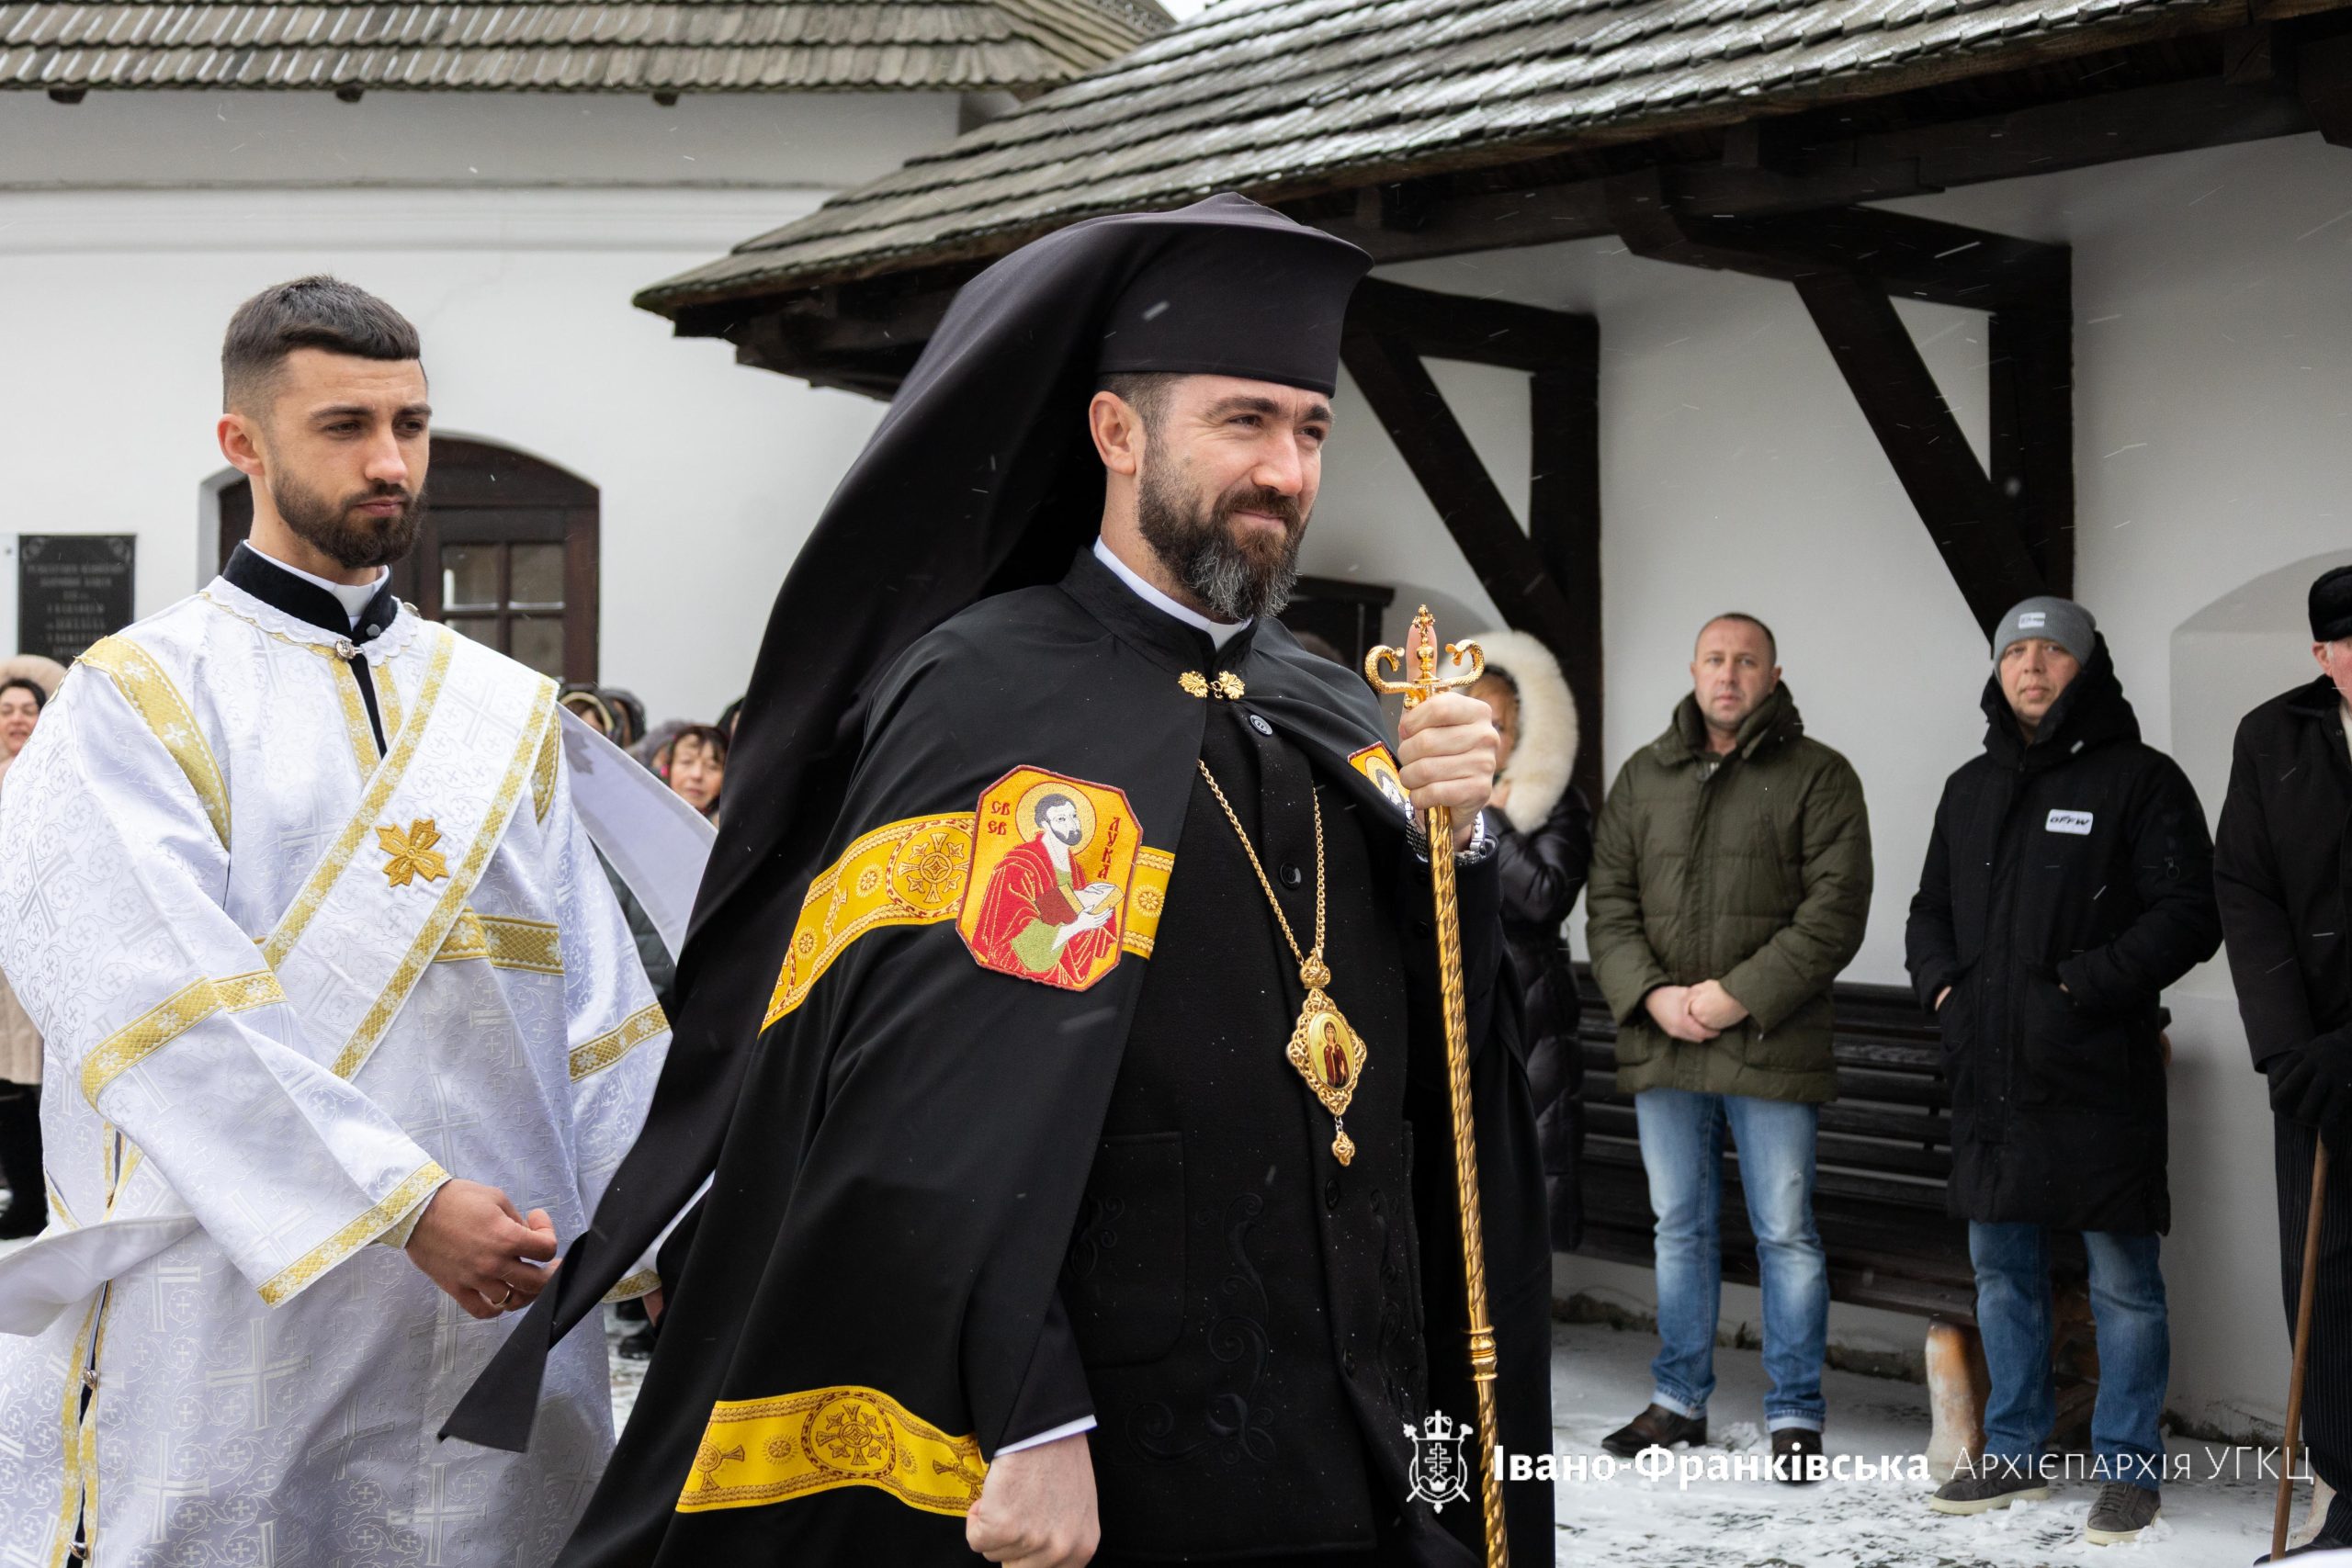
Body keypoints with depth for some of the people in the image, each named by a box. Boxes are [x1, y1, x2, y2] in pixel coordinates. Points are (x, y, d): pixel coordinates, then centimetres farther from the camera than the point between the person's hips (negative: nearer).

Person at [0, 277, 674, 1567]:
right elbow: (166, 1011, -13)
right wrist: (404, 1201, -20)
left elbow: (596, 1009, 8)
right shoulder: (138, 700, -1)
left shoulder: (510, 717, 13)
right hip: (235, 1334, -4)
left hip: (499, 1313, 4)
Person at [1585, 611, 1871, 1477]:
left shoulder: (1818, 776, -1)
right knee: (1680, 1229, 14)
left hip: (1772, 1046, -4)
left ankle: (1795, 1413, 13)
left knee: (1786, 1234, 2)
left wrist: (1740, 995, -16)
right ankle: (1679, 1399, 25)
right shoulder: (1643, 776, 12)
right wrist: (1651, 996, -8)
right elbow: (1608, 902, 8)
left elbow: (1834, 910, -9)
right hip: (1661, 1046, 4)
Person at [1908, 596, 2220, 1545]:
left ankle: (2129, 1467, 12)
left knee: (2122, 1279, 2)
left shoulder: (2139, 779, -3)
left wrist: (2080, 986, -17)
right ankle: (2014, 1454, 25)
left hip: (2100, 1075, -6)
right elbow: (1931, 908, 23)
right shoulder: (1972, 788, 16)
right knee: (2002, 1271, 13)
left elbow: (2187, 916, -10)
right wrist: (1943, 983, 4)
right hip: (1990, 1075, 6)